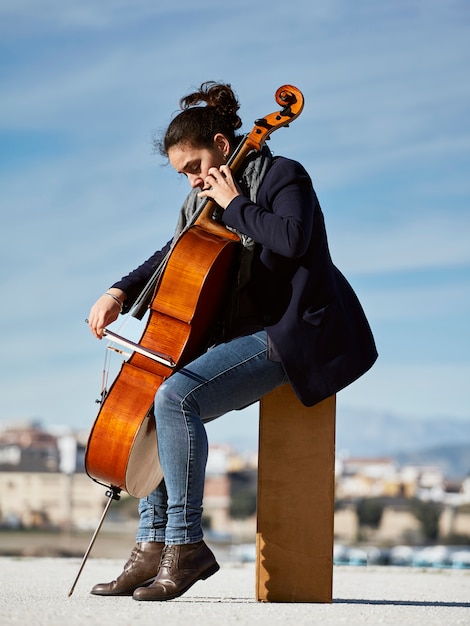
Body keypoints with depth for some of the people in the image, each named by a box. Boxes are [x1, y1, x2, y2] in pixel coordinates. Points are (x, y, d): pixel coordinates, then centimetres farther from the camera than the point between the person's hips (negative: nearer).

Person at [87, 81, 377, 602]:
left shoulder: (282, 176, -7)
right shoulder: (206, 198, 16)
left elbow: (291, 239, -27)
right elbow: (171, 258, 23)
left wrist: (234, 205, -15)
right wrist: (121, 292, 7)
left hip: (289, 334, -10)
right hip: (238, 334, 10)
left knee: (175, 396, -28)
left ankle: (186, 543, -22)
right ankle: (153, 545, 2)